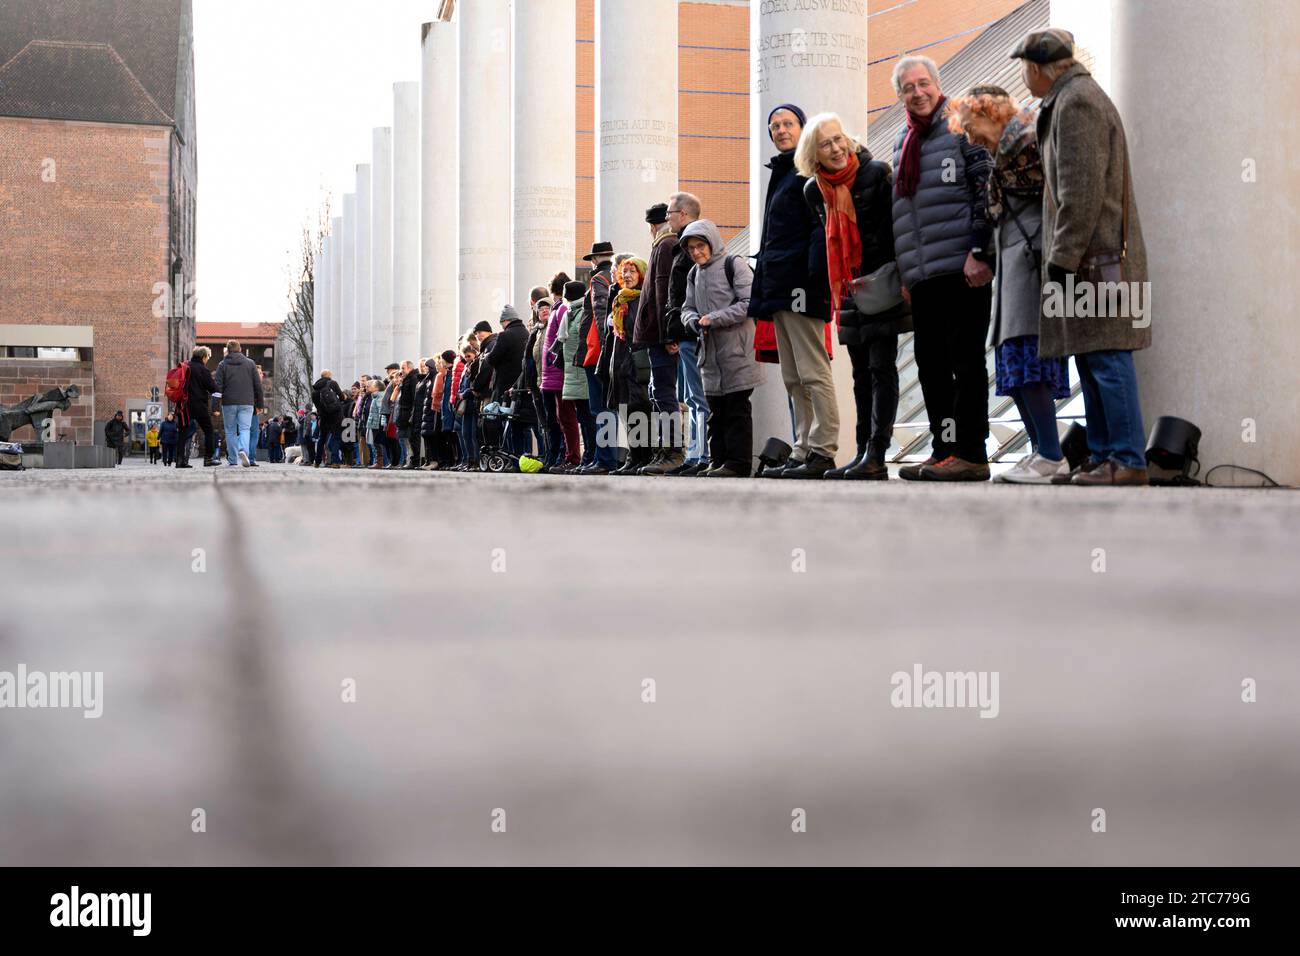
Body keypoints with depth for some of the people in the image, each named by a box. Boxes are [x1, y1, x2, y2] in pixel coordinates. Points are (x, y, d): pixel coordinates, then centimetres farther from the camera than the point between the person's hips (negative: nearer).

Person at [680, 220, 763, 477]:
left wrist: (714, 319, -15)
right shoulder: (694, 275, 16)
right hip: (710, 353, 7)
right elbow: (687, 308, 18)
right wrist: (695, 321, -6)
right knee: (716, 411, 7)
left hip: (738, 351, -7)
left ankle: (738, 462, -6)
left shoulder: (734, 265, -4)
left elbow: (749, 304, -12)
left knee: (737, 408, -7)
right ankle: (720, 461, 12)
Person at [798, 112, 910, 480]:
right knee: (862, 374, 9)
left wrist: (892, 280, -13)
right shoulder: (814, 190, 7)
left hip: (880, 285, -6)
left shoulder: (876, 174, -9)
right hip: (847, 291, 6)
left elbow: (896, 228, -9)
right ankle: (863, 453, 12)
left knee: (881, 368, -8)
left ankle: (877, 456, -13)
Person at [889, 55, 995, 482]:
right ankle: (943, 452, 12)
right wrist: (904, 272, 19)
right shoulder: (903, 143, 21)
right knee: (931, 364, 7)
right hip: (922, 276, 8)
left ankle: (971, 454, -5)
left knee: (965, 361, -7)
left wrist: (980, 251, -17)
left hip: (963, 269, -8)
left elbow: (987, 190, -9)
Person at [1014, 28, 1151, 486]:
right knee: (1091, 361, 11)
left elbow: (1082, 192, -19)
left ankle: (1128, 461, -8)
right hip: (1091, 258, 10)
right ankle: (1103, 456, 14)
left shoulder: (1076, 102, -11)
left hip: (1095, 255, -10)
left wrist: (1062, 261, -18)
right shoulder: (1074, 99, 22)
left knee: (1107, 358, -9)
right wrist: (1061, 258, 23)